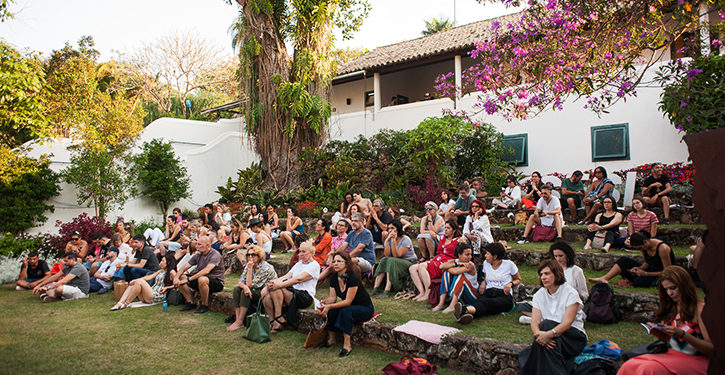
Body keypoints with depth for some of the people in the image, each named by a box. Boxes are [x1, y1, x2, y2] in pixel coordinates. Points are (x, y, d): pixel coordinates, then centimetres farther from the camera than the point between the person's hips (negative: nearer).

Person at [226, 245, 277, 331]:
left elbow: (250, 285, -20)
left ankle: (239, 322, -22)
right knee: (236, 289, -16)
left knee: (245, 292, -28)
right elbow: (240, 282, -3)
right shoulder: (248, 266, 3)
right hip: (254, 292, 7)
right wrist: (245, 287, -26)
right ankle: (237, 318, -21)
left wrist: (250, 269, -21)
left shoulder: (266, 268, -20)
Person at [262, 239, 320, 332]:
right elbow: (286, 276, 8)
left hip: (305, 296, -8)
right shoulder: (298, 264, 23)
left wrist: (279, 284, -25)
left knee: (277, 289, -28)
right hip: (292, 293, 8)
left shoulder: (314, 265, -4)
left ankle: (279, 319, -17)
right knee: (265, 291, -14)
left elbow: (298, 279, -18)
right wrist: (273, 282, -12)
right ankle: (272, 321, -9)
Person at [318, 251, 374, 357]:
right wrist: (325, 302, -26)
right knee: (330, 310, -20)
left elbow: (348, 301, -29)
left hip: (365, 309, -7)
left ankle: (347, 345, -26)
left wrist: (330, 306, -38)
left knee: (345, 311, -34)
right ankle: (331, 339, -5)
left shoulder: (353, 278, -27)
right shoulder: (334, 278, -4)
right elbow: (333, 297, -4)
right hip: (348, 307, 7)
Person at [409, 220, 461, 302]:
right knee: (412, 268, -12)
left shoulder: (458, 240, 4)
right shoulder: (442, 238, 25)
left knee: (422, 266, -31)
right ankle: (422, 292, -20)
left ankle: (428, 294, -27)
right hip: (436, 260, 8)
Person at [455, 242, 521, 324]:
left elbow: (518, 279, 19)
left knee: (486, 303, -39)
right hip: (488, 293, 3)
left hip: (504, 295, -3)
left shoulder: (509, 264, 7)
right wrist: (483, 282, 10)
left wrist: (511, 283, -3)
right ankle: (467, 314, -70)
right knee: (480, 301, -36)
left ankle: (466, 309, -69)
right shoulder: (485, 263, 19)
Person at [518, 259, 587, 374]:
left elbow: (567, 323, -19)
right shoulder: (539, 295, 6)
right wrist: (538, 333, -29)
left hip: (573, 336, -3)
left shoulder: (570, 293, -7)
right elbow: (534, 322, -5)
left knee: (547, 325, -33)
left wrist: (550, 334, -37)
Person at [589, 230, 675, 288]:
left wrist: (646, 273, -24)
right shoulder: (644, 246, -4)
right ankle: (604, 279, -23)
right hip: (650, 269, 8)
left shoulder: (662, 248, -25)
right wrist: (638, 268, -11)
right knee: (624, 260, -10)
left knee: (640, 281, -38)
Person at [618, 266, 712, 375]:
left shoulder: (700, 307, -9)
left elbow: (712, 349, -14)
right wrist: (658, 332, -1)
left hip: (695, 360, -6)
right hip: (670, 355, 6)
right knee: (629, 365, -20)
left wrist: (682, 334, -26)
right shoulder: (671, 308, 12)